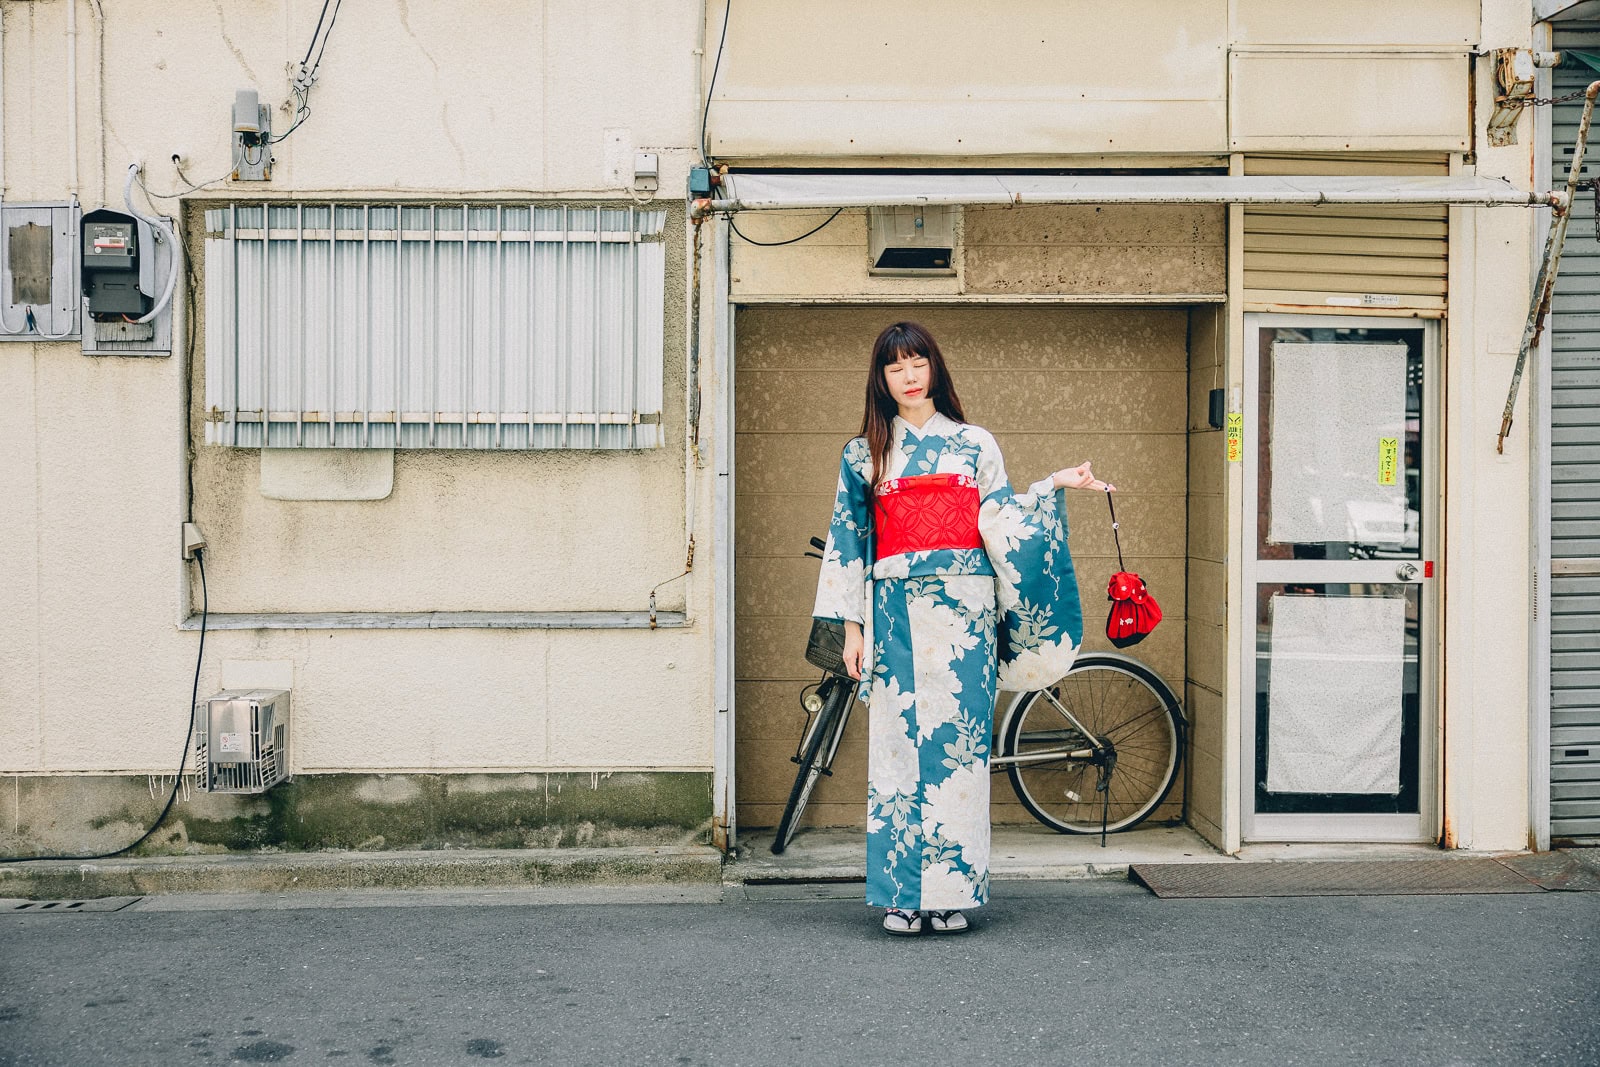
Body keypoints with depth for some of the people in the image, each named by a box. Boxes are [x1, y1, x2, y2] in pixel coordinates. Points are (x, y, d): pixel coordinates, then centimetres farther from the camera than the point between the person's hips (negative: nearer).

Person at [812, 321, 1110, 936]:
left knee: (959, 743, -2)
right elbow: (847, 541, 9)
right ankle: (901, 896, 5)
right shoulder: (864, 454, 11)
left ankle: (953, 892, 6)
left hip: (964, 610, 0)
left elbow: (1001, 523, 7)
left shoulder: (975, 444, 12)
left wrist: (1053, 487, -6)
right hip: (897, 613, 0)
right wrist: (851, 626, 4)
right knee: (898, 743, -2)